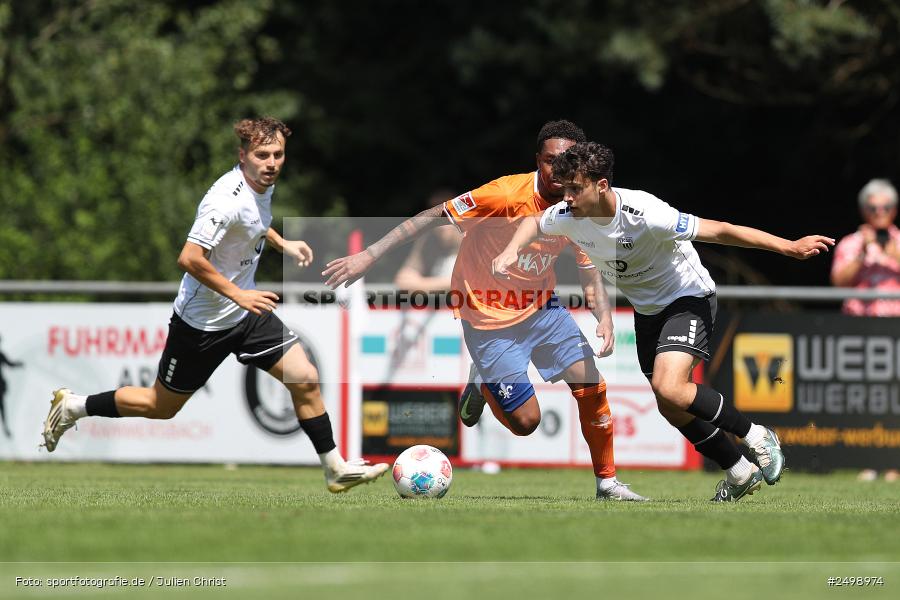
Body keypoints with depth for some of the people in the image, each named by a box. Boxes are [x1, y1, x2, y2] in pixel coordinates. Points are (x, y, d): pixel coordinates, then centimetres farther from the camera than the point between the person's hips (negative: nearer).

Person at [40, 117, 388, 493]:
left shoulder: (263, 185, 0)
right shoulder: (228, 200, -29)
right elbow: (190, 259, -33)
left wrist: (282, 244, 13)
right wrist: (238, 295, -29)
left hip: (246, 314, 8)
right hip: (202, 322, -8)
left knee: (305, 380, -2)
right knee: (161, 407, 8)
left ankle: (336, 469, 9)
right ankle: (72, 406, 28)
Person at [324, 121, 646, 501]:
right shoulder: (508, 195, -26)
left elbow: (589, 272, 7)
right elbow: (434, 216, -22)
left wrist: (604, 318, -14)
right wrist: (369, 256, -25)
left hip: (541, 309, 5)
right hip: (490, 319, -5)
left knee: (592, 387, -7)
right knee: (525, 421, -7)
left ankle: (607, 483, 12)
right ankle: (482, 385, 26)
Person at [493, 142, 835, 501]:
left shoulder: (645, 214, -34)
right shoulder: (567, 216, -15)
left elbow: (719, 231, -30)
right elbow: (534, 222, 11)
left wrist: (791, 248, -30)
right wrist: (511, 251, -9)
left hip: (688, 299, -7)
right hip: (646, 309, 7)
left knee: (668, 387, -27)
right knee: (671, 408, 7)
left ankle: (756, 437, -8)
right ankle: (740, 474, 25)